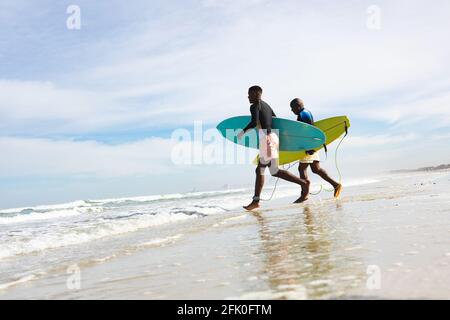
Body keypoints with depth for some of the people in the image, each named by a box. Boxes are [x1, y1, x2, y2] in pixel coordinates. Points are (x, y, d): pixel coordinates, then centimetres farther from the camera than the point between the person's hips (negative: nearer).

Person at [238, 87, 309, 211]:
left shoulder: (254, 106, -7)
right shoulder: (266, 105, 20)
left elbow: (254, 122, -21)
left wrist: (243, 131, -9)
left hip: (266, 139, -10)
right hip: (272, 137, 10)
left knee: (275, 171, -8)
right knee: (259, 170, 11)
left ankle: (303, 182, -9)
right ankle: (256, 201, 14)